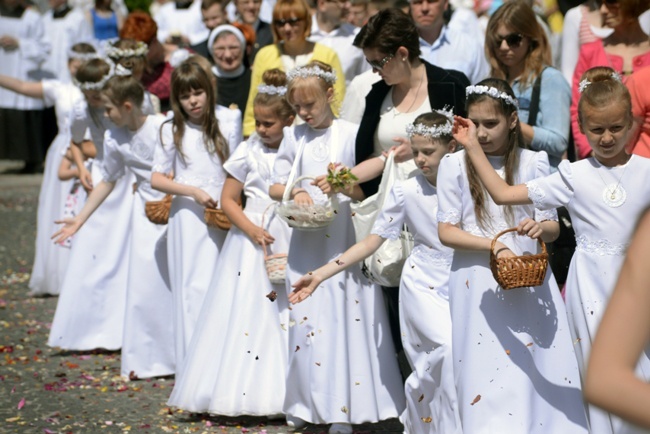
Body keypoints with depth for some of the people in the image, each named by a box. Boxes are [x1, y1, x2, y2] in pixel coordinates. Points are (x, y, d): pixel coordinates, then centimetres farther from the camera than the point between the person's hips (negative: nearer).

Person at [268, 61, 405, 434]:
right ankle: (305, 403, 12)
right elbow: (275, 185, 11)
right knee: (305, 315, 4)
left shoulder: (350, 134, -2)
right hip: (305, 239, 3)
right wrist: (294, 192, -10)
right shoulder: (294, 136, 9)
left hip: (343, 236, -3)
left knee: (345, 315, -4)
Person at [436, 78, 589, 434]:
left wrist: (540, 227, -19)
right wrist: (493, 245, -17)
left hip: (530, 281, 1)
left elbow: (553, 228, 5)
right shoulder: (454, 165, 0)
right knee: (487, 377, -2)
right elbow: (446, 231, -3)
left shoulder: (533, 162, 4)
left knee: (540, 373, -1)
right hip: (478, 284, -1)